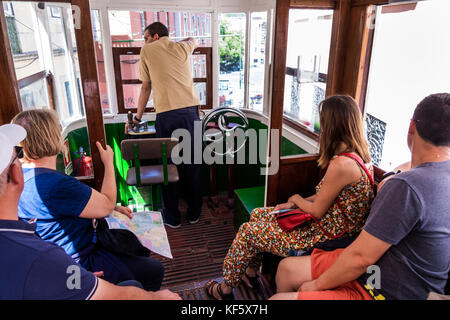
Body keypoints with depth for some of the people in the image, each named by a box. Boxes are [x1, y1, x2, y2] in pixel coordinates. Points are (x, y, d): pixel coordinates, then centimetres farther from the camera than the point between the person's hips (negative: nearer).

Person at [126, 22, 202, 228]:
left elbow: (145, 88, 15)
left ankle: (172, 217, 18)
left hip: (166, 115, -3)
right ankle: (194, 213, 23)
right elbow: (193, 40, 42)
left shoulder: (147, 51, 11)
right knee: (192, 164, 11)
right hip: (190, 111, 3)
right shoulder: (183, 48, 17)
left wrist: (137, 118, 25)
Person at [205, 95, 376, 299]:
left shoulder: (341, 165, -29)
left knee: (248, 231, 0)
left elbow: (317, 211, -19)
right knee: (258, 214, 15)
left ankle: (226, 288, 23)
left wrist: (297, 199, 2)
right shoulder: (359, 155, 1)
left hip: (322, 236, -9)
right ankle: (251, 272, 32)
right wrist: (294, 204, 7)